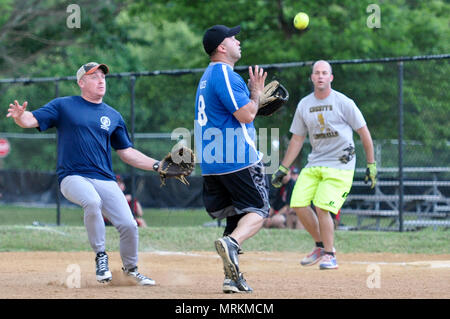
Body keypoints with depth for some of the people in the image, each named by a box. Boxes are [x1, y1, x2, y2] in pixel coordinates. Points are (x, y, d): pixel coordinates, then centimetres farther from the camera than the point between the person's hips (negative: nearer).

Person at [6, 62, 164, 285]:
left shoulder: (113, 116, 17)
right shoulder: (63, 106, 6)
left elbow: (126, 152, 20)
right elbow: (31, 120, -3)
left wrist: (157, 165, 11)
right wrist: (20, 116, -27)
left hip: (105, 180, 4)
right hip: (73, 177, -4)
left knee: (129, 225, -10)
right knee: (92, 202, -36)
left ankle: (130, 269, 19)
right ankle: (100, 256, -16)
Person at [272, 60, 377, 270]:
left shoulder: (343, 103, -5)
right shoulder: (304, 105, 9)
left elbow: (363, 132, 0)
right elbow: (297, 139, 15)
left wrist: (371, 164, -1)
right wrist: (283, 168, 11)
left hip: (340, 165, -5)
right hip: (314, 164, 5)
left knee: (322, 208, -16)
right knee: (299, 204, -6)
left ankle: (329, 255, 0)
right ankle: (321, 245, 16)